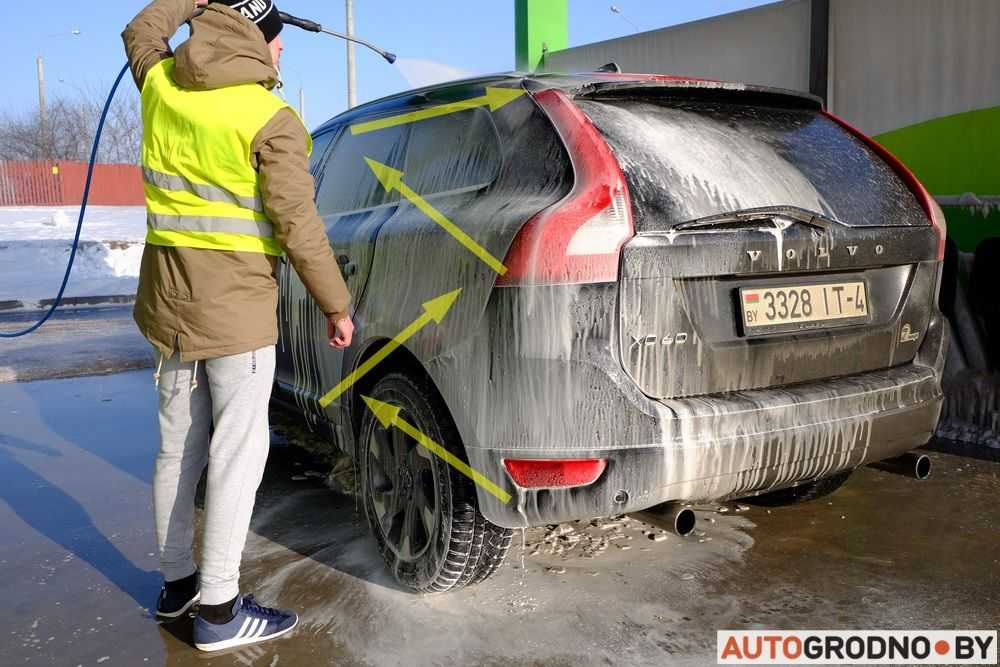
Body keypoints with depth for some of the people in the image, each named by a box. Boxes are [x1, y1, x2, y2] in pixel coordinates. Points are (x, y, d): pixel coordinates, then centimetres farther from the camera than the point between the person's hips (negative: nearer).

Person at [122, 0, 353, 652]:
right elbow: (297, 225, -13)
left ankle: (177, 583, 30)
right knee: (237, 455, 1)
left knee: (179, 448, 16)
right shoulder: (271, 120, -13)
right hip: (236, 306, -7)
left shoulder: (161, 83, 4)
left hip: (168, 299, 7)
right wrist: (337, 305, -5)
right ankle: (218, 609, 8)